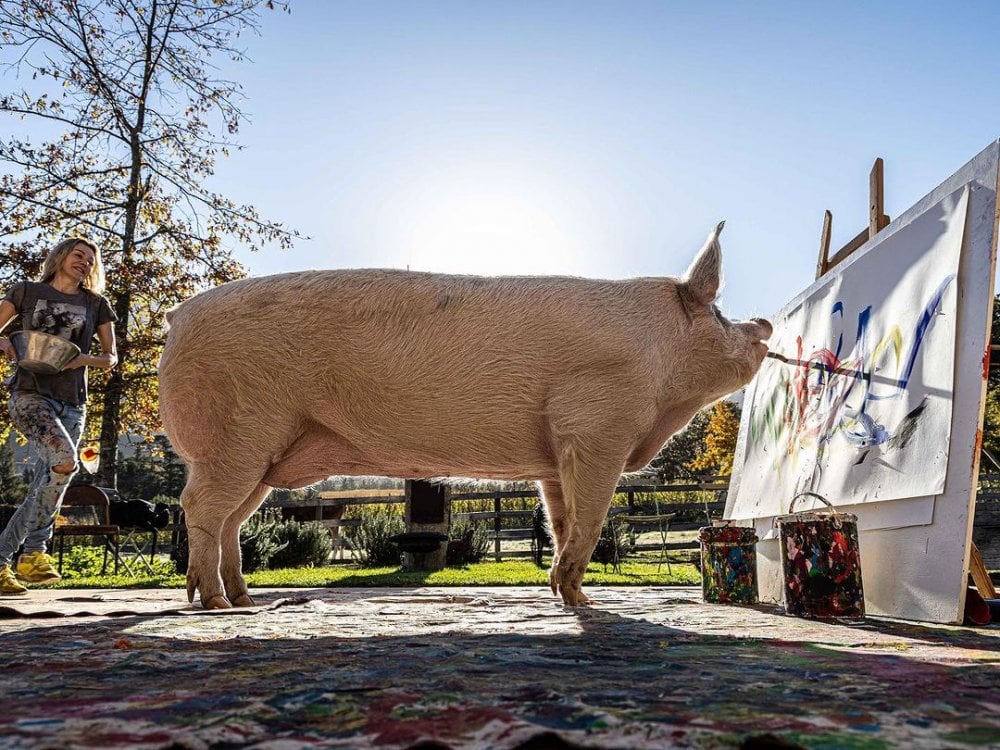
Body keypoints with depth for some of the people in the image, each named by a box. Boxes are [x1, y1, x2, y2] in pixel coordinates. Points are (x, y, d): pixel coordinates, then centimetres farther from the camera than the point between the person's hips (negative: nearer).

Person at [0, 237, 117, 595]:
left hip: (72, 404, 4)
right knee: (65, 461, -27)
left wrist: (85, 359, -8)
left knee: (42, 487, 1)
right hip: (30, 393, -4)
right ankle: (33, 551, -17)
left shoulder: (97, 304, 14)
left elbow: (111, 357, 13)